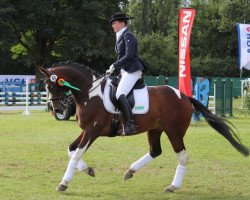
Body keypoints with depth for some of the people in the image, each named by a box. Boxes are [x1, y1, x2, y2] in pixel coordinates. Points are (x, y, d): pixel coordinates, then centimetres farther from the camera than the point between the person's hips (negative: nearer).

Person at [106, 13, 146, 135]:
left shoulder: (128, 36, -10)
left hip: (132, 71, -11)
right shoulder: (120, 37, 20)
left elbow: (129, 56, -20)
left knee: (120, 95, -23)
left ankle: (130, 125, -27)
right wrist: (113, 68, 13)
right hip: (125, 71, 11)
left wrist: (114, 66, -19)